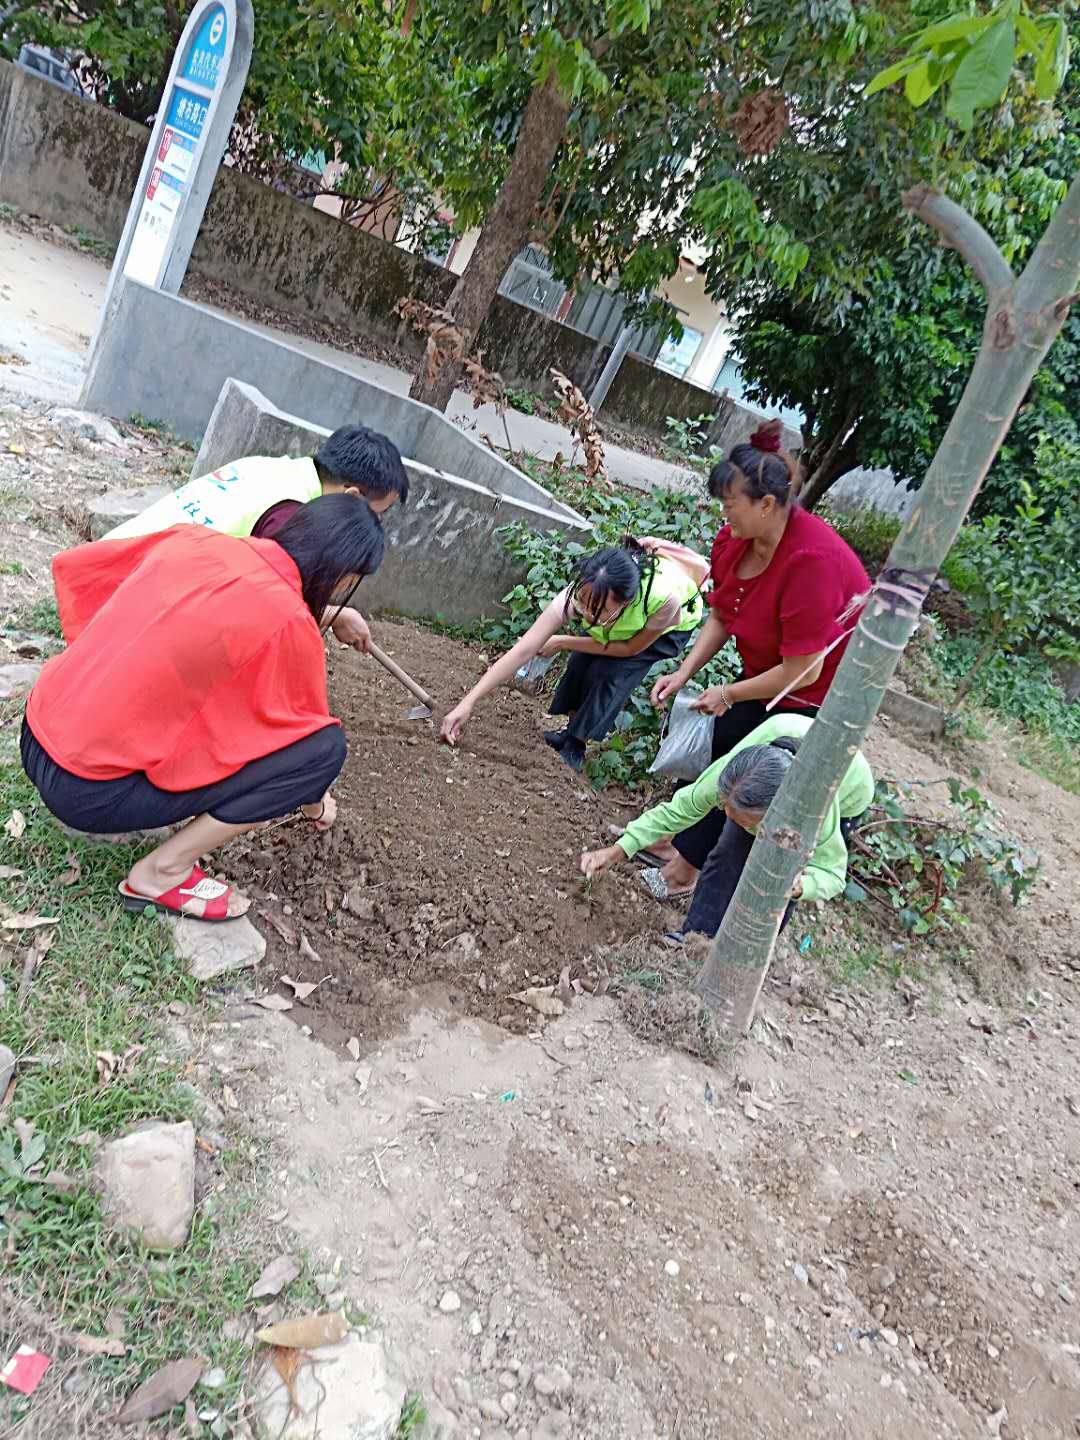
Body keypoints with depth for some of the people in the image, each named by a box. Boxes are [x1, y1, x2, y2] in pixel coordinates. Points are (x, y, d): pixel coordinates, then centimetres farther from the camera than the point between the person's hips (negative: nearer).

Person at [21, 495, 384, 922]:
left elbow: (71, 566, 14)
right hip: (88, 792, -8)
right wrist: (316, 803, 20)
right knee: (327, 746, -8)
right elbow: (301, 726, 0)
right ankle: (163, 872, 0)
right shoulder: (289, 624, -17)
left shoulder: (195, 540, 1)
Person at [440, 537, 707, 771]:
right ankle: (568, 728, 12)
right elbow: (523, 651, -39)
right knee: (581, 662, -15)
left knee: (609, 673, -19)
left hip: (669, 626, -3)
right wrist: (467, 703, -44)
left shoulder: (664, 596, -46)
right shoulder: (581, 593, -39)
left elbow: (631, 648, -25)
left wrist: (563, 642, -24)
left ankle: (575, 745, 2)